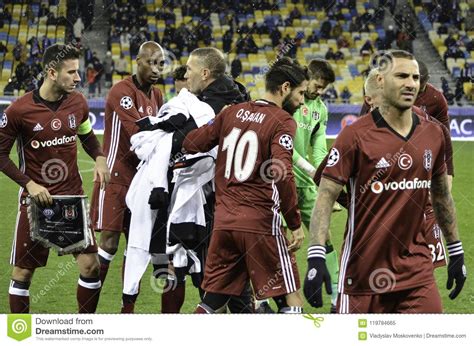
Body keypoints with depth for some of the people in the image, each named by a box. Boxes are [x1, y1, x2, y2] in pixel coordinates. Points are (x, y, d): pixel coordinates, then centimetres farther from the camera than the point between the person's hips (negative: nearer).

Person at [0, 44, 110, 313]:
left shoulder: (77, 103, 0)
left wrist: (100, 158, -2)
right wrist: (29, 184, -14)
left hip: (73, 197, 4)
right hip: (36, 200, -3)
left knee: (90, 265, -2)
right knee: (23, 272, 4)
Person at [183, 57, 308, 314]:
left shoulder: (232, 112, 11)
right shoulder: (283, 122, -7)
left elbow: (191, 144, 12)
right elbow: (281, 175, -18)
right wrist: (295, 223, -13)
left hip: (223, 221, 6)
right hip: (260, 222, -6)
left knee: (212, 303, 15)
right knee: (290, 301, 0)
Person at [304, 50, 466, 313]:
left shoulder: (432, 134, 6)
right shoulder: (356, 135, -9)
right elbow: (326, 197, -11)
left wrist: (456, 252, 21)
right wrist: (316, 257, -21)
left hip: (416, 268, 4)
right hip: (363, 269, -4)